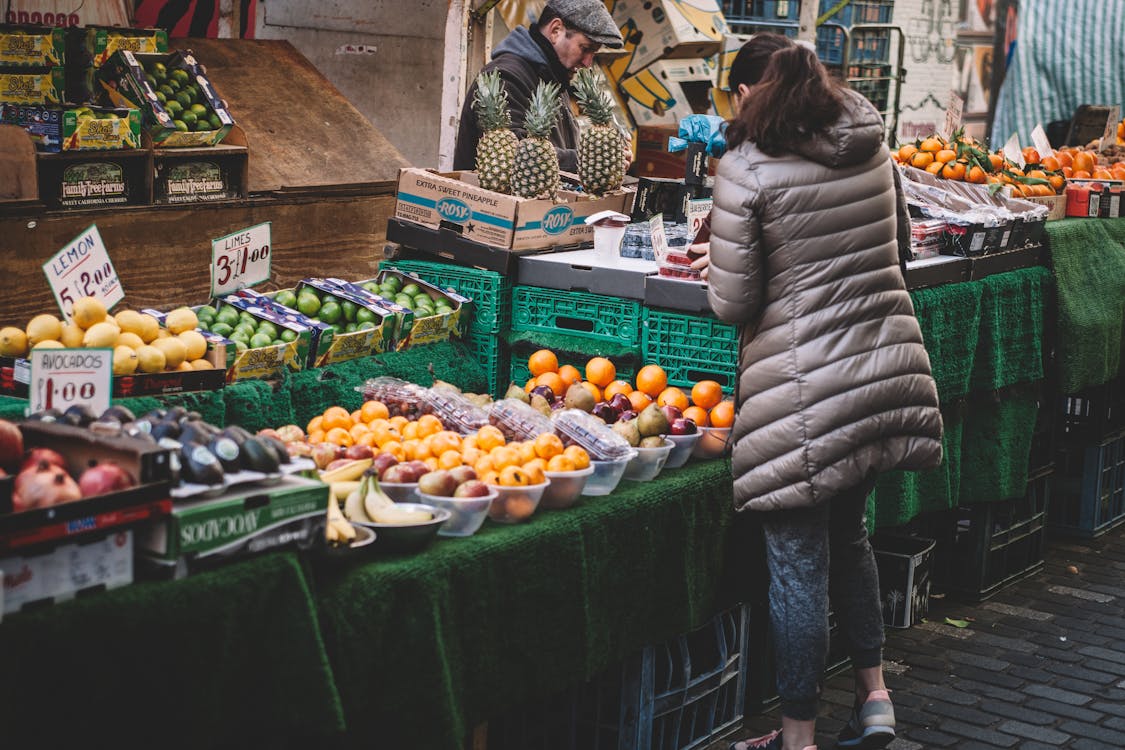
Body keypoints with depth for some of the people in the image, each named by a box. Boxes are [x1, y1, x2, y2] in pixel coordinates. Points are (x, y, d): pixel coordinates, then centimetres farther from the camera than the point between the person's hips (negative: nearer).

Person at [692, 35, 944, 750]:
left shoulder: (745, 170, -12)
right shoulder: (872, 146, 6)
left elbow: (735, 304, -10)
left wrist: (719, 265, 10)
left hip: (806, 389, -6)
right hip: (890, 365, 7)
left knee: (799, 561, 4)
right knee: (848, 532, 25)